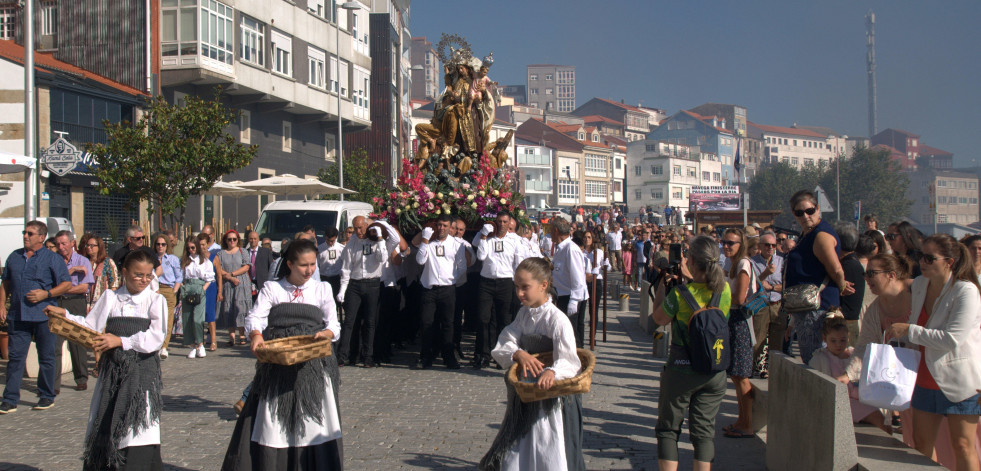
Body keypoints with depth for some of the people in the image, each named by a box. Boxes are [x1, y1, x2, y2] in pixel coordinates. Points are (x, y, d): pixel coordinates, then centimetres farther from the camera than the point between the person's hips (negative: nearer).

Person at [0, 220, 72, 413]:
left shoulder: (53, 258, -1)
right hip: (18, 316, 3)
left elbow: (67, 284, -3)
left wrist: (46, 294, -15)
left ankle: (47, 396, 17)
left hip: (44, 316, -3)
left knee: (46, 357, 5)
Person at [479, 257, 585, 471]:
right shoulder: (523, 314, 5)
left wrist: (553, 372, -45)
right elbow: (501, 348, -2)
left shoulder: (557, 320, -16)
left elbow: (569, 361, -25)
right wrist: (518, 354, -23)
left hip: (551, 399, -6)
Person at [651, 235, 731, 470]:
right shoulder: (725, 290, -5)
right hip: (715, 370, 4)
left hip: (681, 369, -4)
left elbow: (659, 318, -3)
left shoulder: (679, 293, -19)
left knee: (668, 429, 11)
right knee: (705, 431, 13)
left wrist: (661, 283, 2)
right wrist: (689, 276, 22)